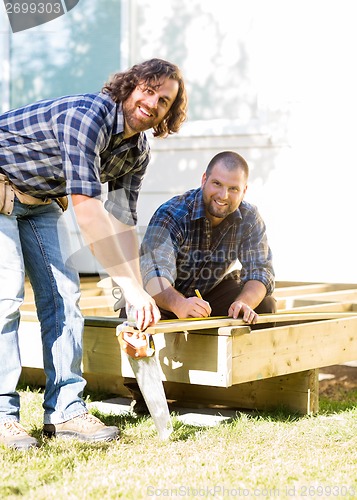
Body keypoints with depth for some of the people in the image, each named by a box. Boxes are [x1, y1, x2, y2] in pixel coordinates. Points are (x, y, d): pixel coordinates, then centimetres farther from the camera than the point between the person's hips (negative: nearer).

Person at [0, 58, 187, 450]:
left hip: (41, 201, 8)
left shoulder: (137, 152, -5)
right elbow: (87, 208, -38)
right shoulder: (87, 115, -32)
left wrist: (138, 302, -15)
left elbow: (121, 222, -5)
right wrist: (131, 287, -38)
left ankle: (65, 410, 3)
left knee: (63, 295, -1)